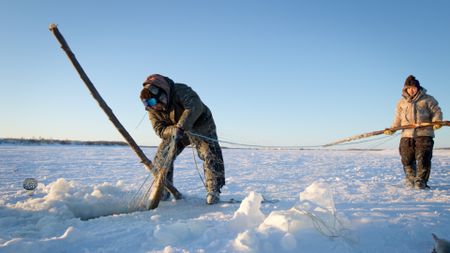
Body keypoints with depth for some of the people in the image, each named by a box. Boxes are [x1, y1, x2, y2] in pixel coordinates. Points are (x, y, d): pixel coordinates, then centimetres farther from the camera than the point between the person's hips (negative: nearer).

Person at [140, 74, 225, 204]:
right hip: (174, 132, 5)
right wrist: (173, 130, -42)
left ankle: (213, 190, -12)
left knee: (210, 154, -20)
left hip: (200, 126, -4)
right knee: (161, 156, -4)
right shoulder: (153, 110, -13)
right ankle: (163, 190, 9)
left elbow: (195, 107, -45)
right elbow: (159, 129, -20)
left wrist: (181, 127, -53)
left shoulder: (181, 91, -32)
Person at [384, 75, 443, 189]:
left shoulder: (427, 99, 4)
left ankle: (421, 182, 2)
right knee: (407, 160, 5)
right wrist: (392, 129, -2)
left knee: (423, 159, -7)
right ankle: (411, 181, 20)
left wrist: (436, 122, -18)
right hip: (407, 136, 3)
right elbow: (398, 119, 14)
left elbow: (436, 112, 2)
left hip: (424, 134, -3)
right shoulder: (401, 102, 14)